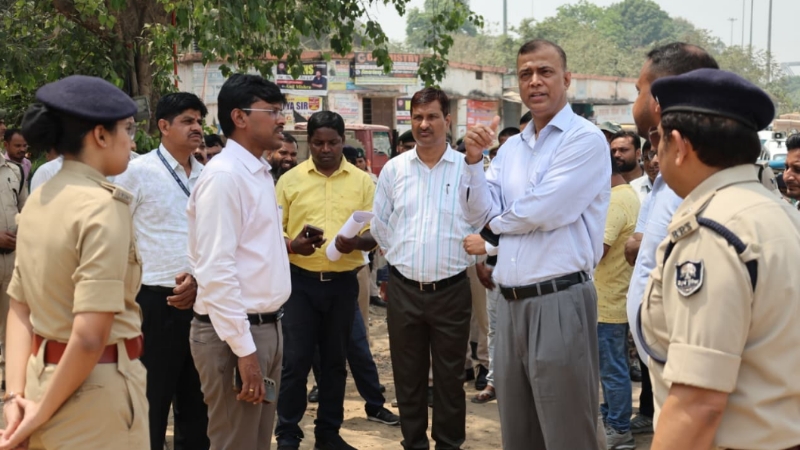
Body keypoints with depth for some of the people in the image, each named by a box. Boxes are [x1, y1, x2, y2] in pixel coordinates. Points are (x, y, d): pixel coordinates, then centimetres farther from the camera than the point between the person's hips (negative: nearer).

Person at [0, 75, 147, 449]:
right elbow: (90, 337, -25)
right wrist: (44, 413, -14)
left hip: (43, 376, 7)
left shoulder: (37, 201, 6)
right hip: (93, 387, -7)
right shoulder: (103, 206, -19)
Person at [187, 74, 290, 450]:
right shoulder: (224, 176, -17)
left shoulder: (261, 173, 11)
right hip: (234, 334, -9)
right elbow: (217, 271, -22)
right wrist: (243, 349, -21)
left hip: (267, 326, 9)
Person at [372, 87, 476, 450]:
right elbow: (380, 225, 11)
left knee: (450, 377, 8)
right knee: (407, 376, 11)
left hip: (451, 289, -2)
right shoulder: (393, 169, 4)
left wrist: (465, 257, 1)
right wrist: (404, 258, 8)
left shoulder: (468, 168, -4)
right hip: (403, 288, 3)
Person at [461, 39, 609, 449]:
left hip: (559, 302, -7)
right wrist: (473, 159, -7)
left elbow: (545, 210, -19)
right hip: (510, 303, 8)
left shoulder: (586, 139, -9)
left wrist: (499, 219, 0)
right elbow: (478, 214, 8)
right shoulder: (511, 147, 14)